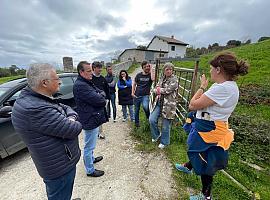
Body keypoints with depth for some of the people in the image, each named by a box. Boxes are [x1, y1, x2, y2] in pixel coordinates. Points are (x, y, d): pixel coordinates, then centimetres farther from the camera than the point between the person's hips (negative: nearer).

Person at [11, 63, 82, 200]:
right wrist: (73, 123, -9)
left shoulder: (35, 98, 0)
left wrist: (71, 117, -16)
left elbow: (66, 108, 5)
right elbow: (75, 129, -32)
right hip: (59, 167, -9)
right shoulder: (35, 109, -33)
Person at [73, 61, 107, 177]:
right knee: (89, 146, 8)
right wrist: (101, 97, -6)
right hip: (90, 121, -10)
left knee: (90, 145, 28)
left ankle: (91, 158, 50)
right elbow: (99, 100, -26)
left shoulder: (87, 83, 11)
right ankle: (90, 170, 28)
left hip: (94, 118, 10)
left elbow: (102, 93, 10)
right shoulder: (80, 85, -22)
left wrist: (99, 96, -11)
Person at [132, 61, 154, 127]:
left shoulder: (150, 75, 0)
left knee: (145, 106, -29)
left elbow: (153, 79, -24)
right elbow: (134, 84, 12)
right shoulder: (139, 75, 6)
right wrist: (132, 92, 3)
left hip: (145, 95, -3)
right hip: (137, 95, 3)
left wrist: (151, 70, -12)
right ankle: (137, 122, 35)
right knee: (137, 110, 13)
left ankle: (149, 118, 1)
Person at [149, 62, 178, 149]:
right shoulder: (162, 78, 13)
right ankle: (156, 135, 28)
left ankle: (164, 142, 31)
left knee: (165, 125, 6)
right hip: (158, 103, 6)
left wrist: (158, 90, -5)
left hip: (168, 105, -6)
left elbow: (167, 90, -19)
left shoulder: (174, 80, -8)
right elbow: (155, 89, 9)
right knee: (152, 120, -1)